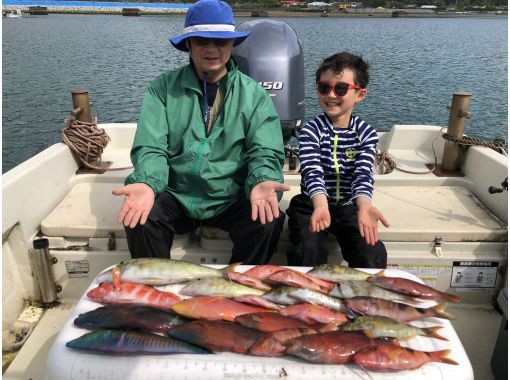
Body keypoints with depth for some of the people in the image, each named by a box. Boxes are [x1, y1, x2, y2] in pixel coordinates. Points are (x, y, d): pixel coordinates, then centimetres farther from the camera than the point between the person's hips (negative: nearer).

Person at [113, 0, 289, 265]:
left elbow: (264, 152, -6)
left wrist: (262, 182, -29)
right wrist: (146, 183, -29)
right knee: (140, 220, -27)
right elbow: (150, 148, -7)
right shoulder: (163, 88, 0)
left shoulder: (254, 94, 0)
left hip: (231, 199, 0)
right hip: (177, 196, 0)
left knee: (267, 222, -27)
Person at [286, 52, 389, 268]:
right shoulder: (311, 130, -10)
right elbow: (312, 171, -25)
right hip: (312, 204, -1)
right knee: (307, 254, -24)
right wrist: (321, 205, -46)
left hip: (348, 206, 2)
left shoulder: (366, 133, -5)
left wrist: (364, 206, -40)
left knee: (373, 256, -17)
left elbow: (363, 174, -18)